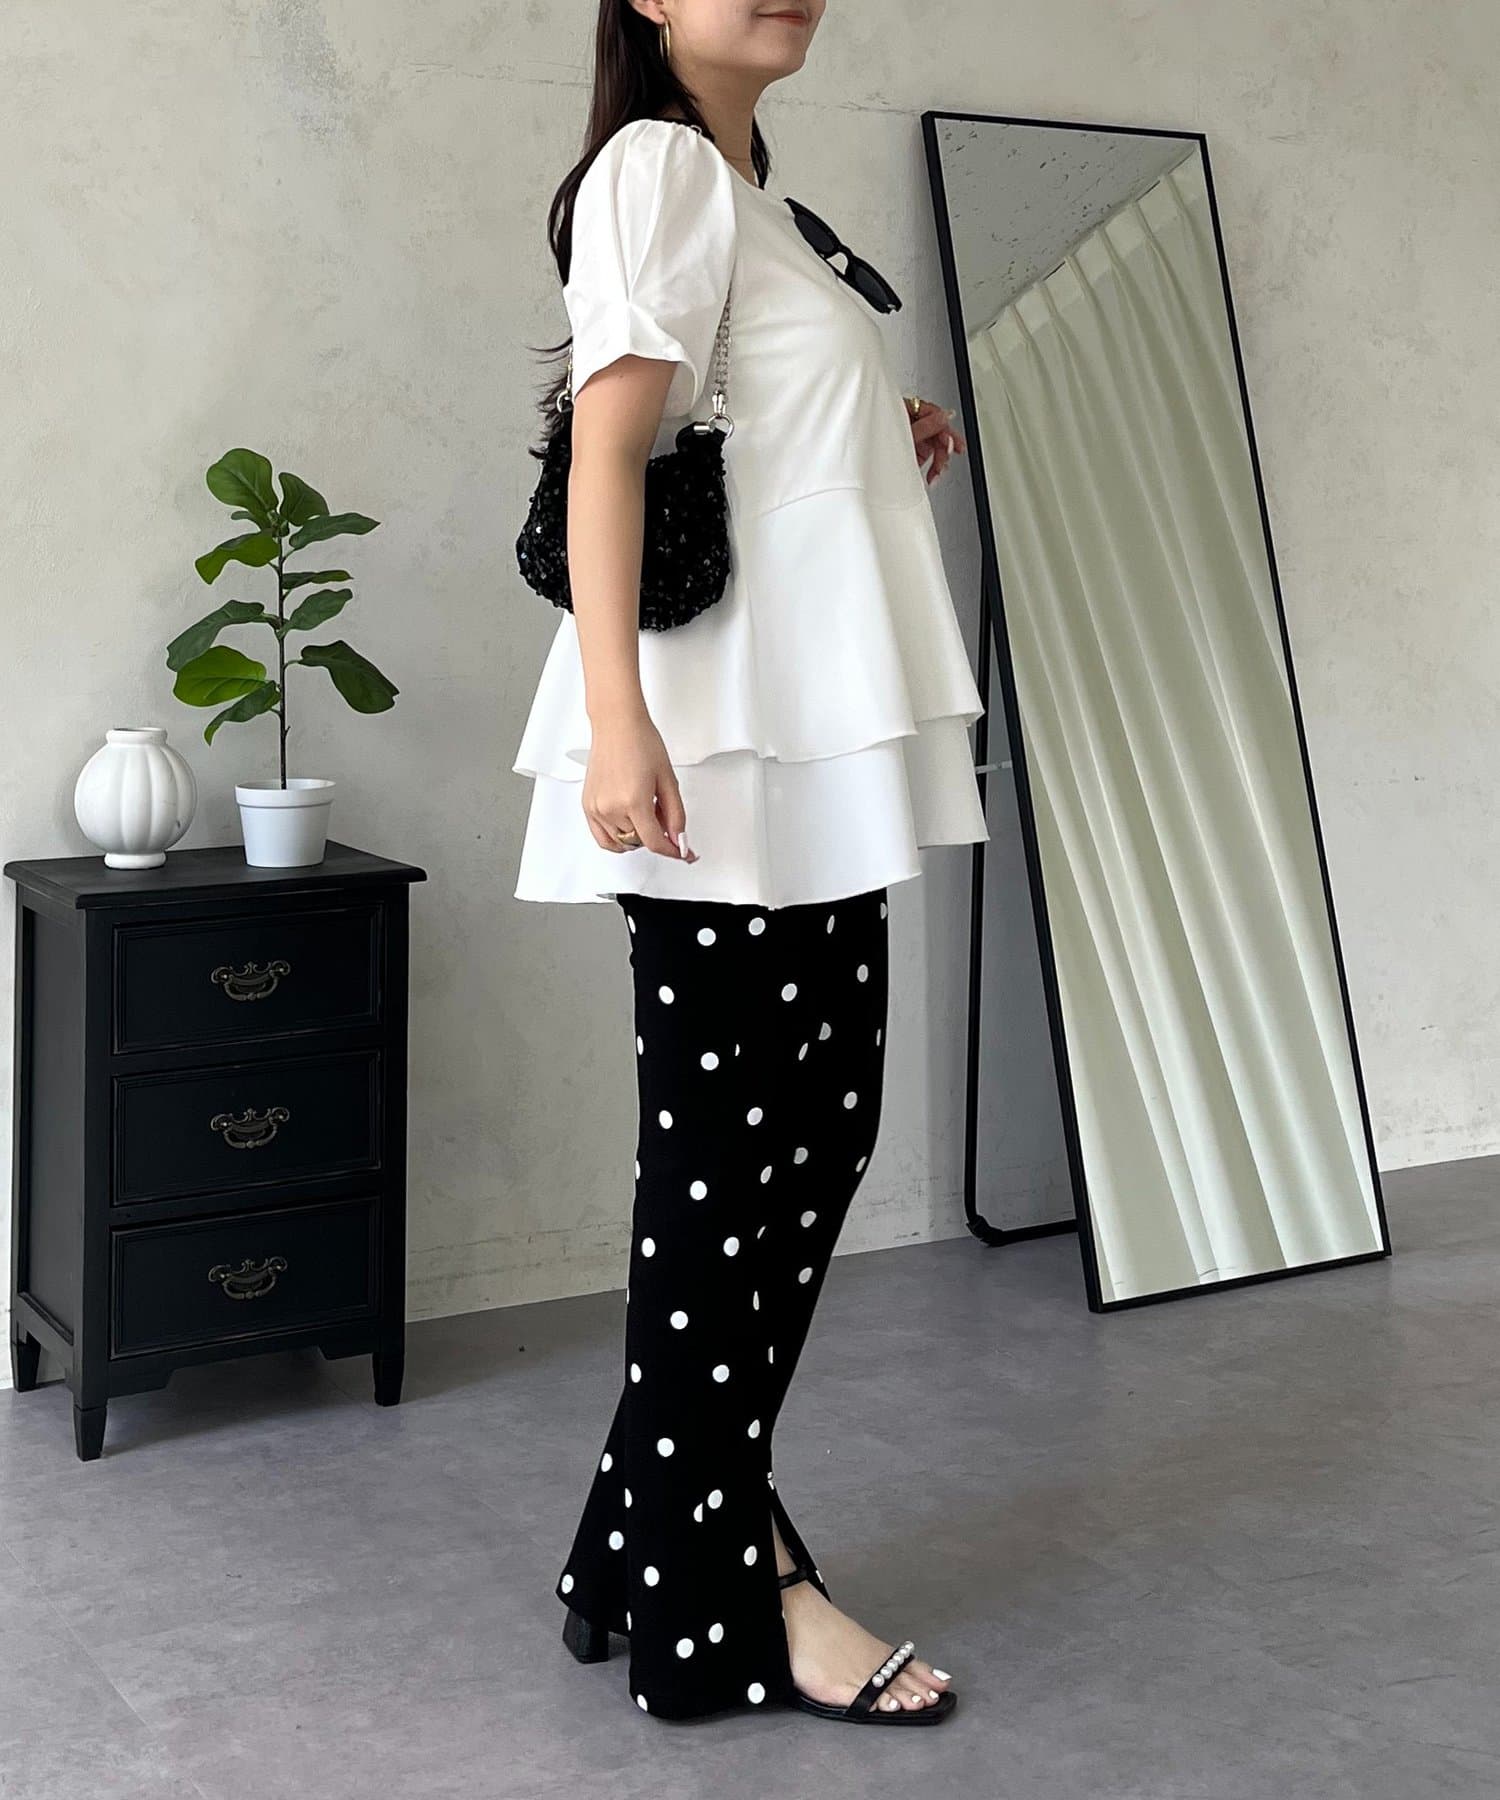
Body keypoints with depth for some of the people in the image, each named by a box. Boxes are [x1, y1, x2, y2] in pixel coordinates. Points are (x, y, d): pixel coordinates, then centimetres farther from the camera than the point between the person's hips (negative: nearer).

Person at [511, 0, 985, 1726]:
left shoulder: (749, 195, 21)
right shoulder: (656, 164, -5)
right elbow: (607, 448, -17)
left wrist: (885, 445, 15)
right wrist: (616, 717, -25)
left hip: (820, 737, 9)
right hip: (726, 739, -9)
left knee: (815, 1123, 10)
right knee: (727, 1140, -4)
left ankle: (668, 1538, 21)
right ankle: (724, 1585, 7)